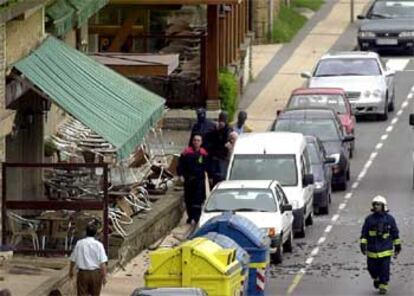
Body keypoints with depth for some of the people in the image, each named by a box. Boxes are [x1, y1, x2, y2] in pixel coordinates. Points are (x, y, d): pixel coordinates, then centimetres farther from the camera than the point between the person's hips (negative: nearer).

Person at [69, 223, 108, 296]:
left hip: (83, 273, 0)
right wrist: (104, 276, -5)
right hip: (96, 273, 0)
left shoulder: (79, 243, -4)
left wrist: (71, 271, 20)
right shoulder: (98, 245, -8)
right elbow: (103, 263, -12)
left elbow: (73, 260, 4)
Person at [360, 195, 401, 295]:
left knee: (384, 270, -5)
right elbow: (364, 234, 2)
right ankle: (376, 279, 37)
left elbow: (395, 234, 8)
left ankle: (383, 286, 7)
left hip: (385, 250, -2)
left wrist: (397, 246, 10)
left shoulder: (389, 219, 0)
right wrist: (363, 245, -8)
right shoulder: (369, 219, 1)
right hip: (372, 251, 2)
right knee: (372, 269, 7)